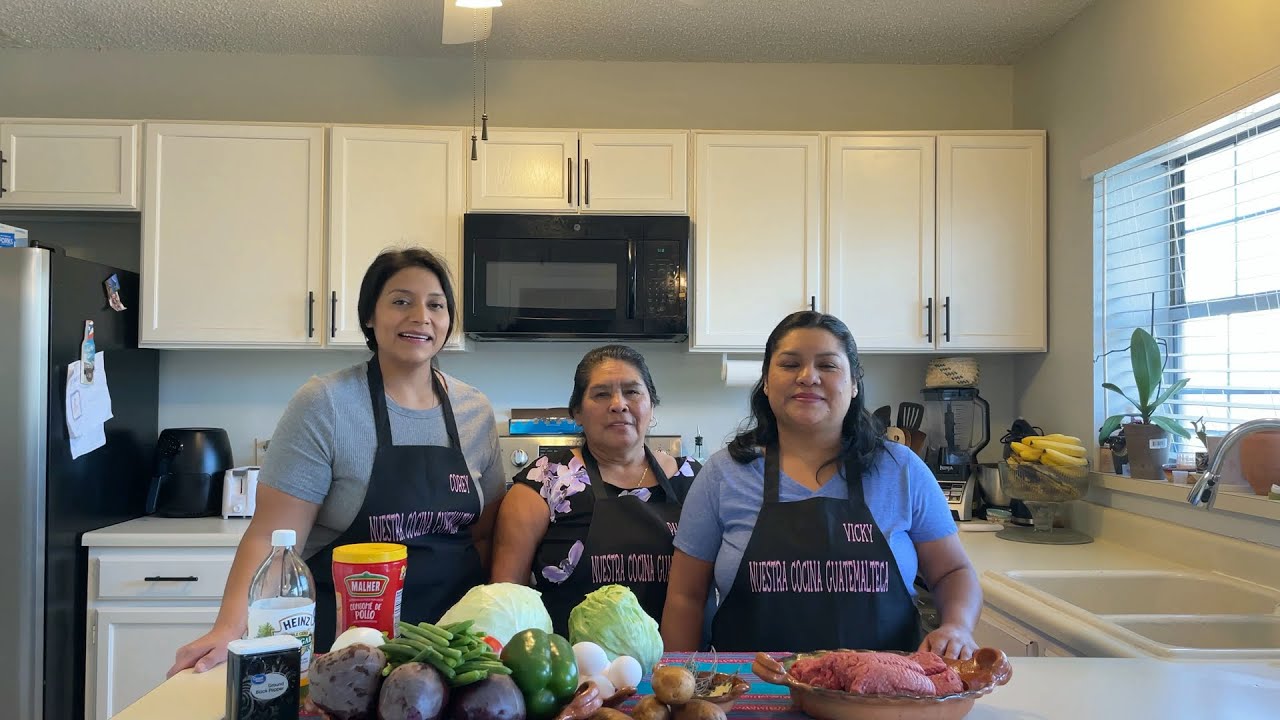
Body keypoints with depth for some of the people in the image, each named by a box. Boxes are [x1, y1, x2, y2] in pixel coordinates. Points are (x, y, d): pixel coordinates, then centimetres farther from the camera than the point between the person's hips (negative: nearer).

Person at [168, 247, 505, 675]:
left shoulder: (477, 412, 3)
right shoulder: (324, 405, -11)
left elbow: (484, 535, 9)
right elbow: (271, 537, -14)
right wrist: (230, 629, -27)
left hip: (450, 636, 4)